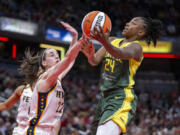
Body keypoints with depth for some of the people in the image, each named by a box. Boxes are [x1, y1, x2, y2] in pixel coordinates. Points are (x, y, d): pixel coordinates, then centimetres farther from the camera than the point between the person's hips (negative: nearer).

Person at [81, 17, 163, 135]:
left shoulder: (136, 46, -6)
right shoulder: (113, 40, 16)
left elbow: (123, 54, -30)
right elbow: (95, 61, 4)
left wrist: (106, 43, -51)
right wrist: (90, 55, -21)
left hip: (122, 99, -8)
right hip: (105, 97, 8)